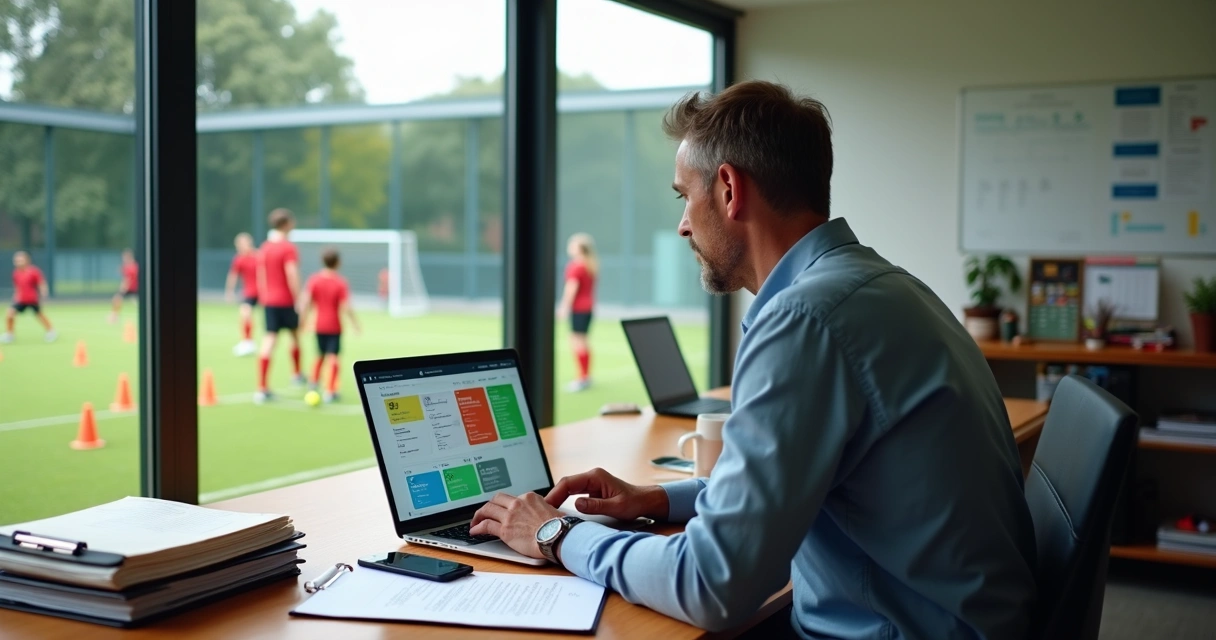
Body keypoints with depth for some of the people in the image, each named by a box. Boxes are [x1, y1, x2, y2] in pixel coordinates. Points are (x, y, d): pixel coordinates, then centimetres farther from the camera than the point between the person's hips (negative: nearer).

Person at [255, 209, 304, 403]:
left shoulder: (264, 248, 9)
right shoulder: (288, 248, -13)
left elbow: (260, 277, 14)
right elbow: (292, 276, -19)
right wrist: (299, 300, -15)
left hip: (268, 301, 5)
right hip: (286, 301, -5)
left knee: (268, 342, -1)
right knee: (295, 335, 18)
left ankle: (262, 389, -7)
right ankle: (296, 374, 36)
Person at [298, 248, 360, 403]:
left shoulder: (314, 280, -4)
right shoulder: (341, 283, -13)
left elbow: (305, 302, -9)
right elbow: (346, 308, -16)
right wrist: (355, 324, -4)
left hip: (319, 325, 4)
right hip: (334, 326, -4)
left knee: (321, 354, 24)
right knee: (333, 357, -1)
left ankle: (314, 381, 38)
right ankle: (330, 392, -4)